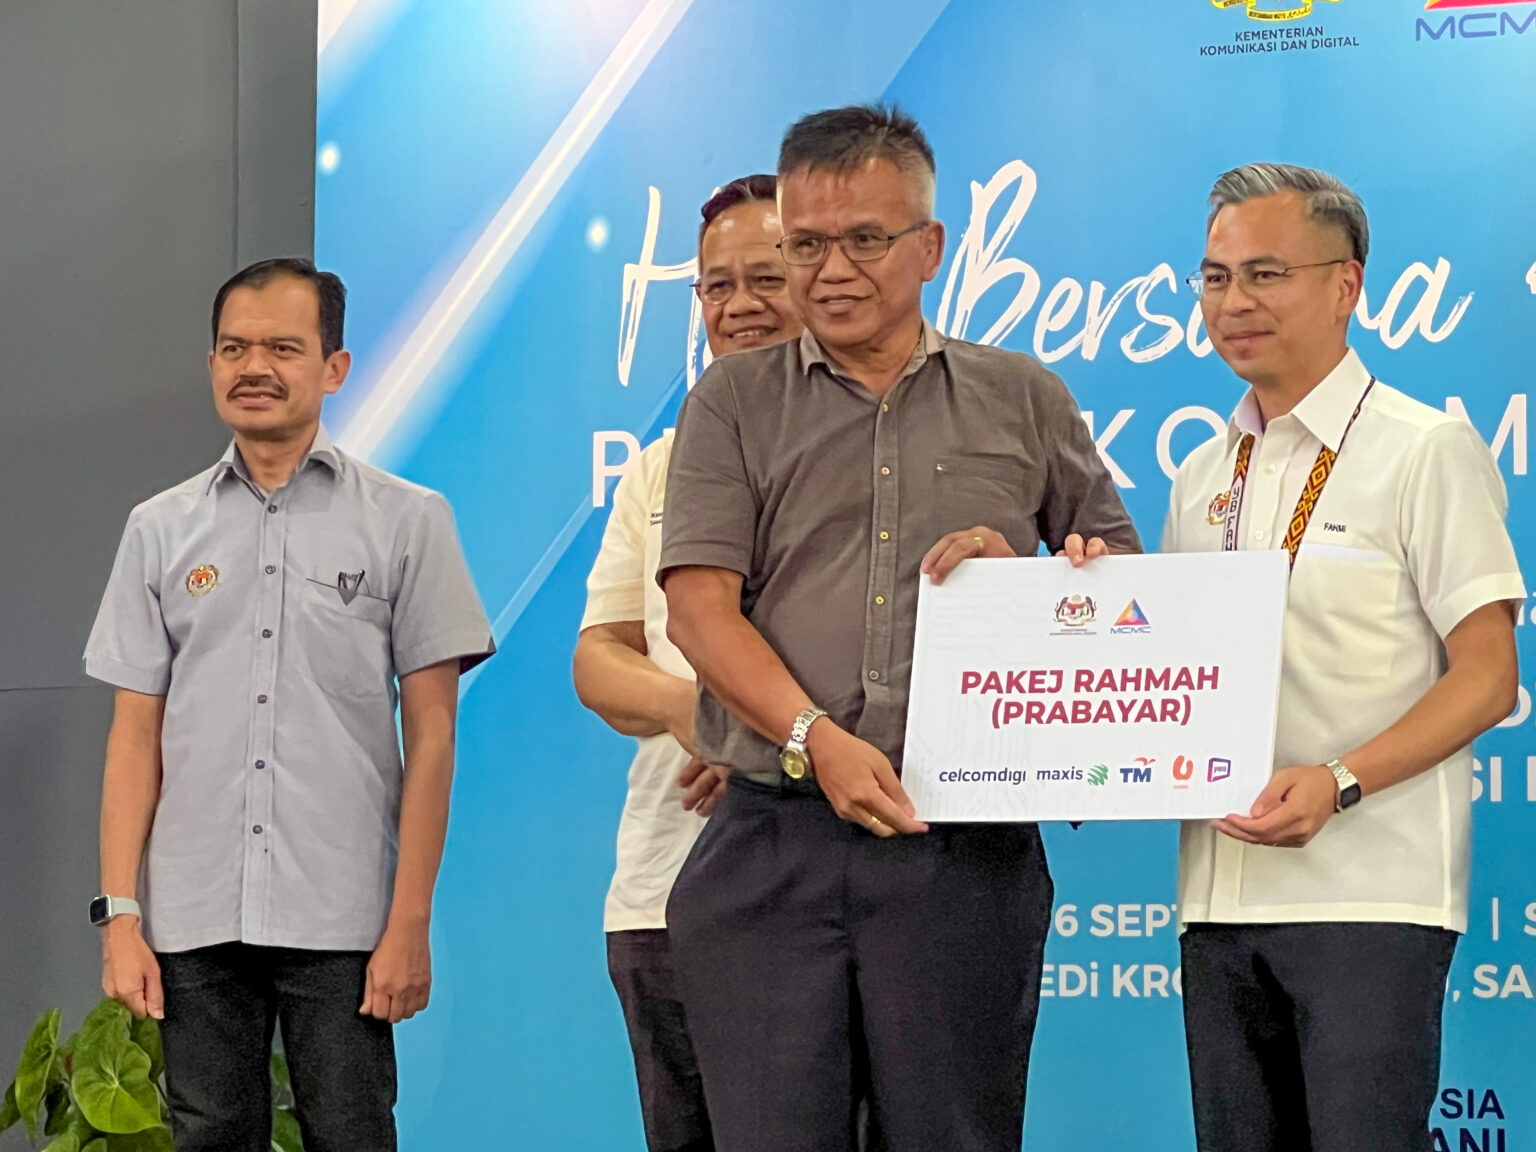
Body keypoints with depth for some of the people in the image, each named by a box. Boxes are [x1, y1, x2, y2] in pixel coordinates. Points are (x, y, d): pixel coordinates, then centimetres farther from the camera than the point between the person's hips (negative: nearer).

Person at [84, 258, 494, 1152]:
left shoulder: (407, 522, 4)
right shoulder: (162, 530, 11)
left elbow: (431, 735, 1)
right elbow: (136, 736, 10)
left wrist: (411, 922, -5)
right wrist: (120, 913, 1)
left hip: (343, 922, -2)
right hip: (194, 921, 2)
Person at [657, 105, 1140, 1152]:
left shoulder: (1023, 401, 15)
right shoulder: (734, 404, 12)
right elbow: (700, 607, 0)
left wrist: (1019, 573, -3)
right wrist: (816, 737, -14)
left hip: (966, 856, 1)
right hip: (772, 850, 0)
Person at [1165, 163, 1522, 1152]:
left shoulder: (1424, 451, -2)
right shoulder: (1203, 478, 17)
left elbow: (1487, 676, -8)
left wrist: (1339, 782, -21)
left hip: (1368, 894, -6)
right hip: (1221, 893, 6)